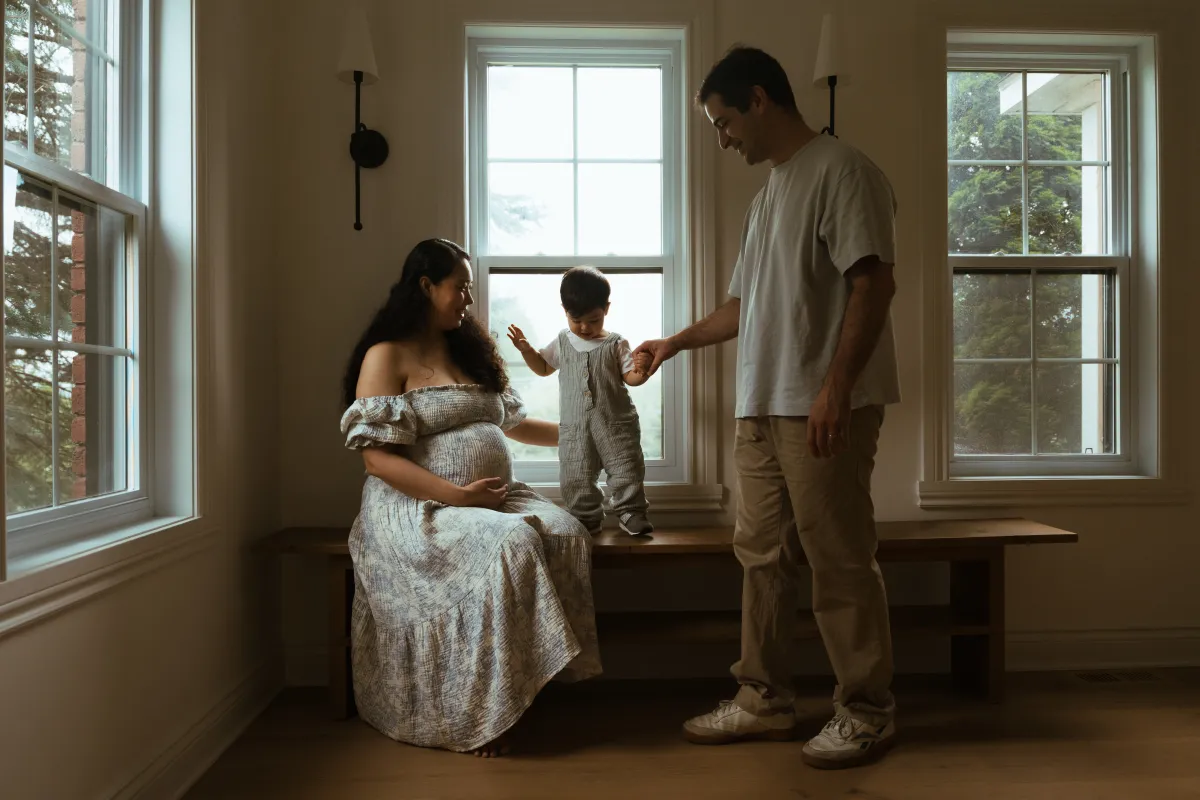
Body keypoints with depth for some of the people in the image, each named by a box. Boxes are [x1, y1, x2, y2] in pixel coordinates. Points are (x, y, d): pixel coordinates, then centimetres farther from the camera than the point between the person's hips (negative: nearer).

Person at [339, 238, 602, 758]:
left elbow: (510, 423, 31)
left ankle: (538, 682, -18)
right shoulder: (387, 356, -3)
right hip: (420, 507, -6)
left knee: (566, 534, -21)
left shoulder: (469, 350, 20)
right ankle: (473, 719, -22)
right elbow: (377, 458, -12)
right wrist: (457, 494, -20)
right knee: (509, 545, -33)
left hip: (495, 499, 7)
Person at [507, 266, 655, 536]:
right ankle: (586, 520, 19)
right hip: (574, 426, 2)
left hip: (615, 423, -2)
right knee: (576, 478, 5)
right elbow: (543, 367, 20)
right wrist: (526, 349, 6)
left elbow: (629, 377, 0)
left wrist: (641, 371, -22)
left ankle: (631, 513, 16)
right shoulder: (562, 343, 8)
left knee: (627, 471, 1)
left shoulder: (617, 344, -1)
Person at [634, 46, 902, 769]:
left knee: (840, 560, -2)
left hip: (825, 409, -8)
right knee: (763, 555, 10)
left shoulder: (841, 171, -4)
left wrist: (834, 387, -22)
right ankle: (766, 699, 22)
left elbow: (873, 283, -14)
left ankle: (867, 711, 13)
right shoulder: (768, 196, 22)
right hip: (762, 408, 9)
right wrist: (675, 342, 30)